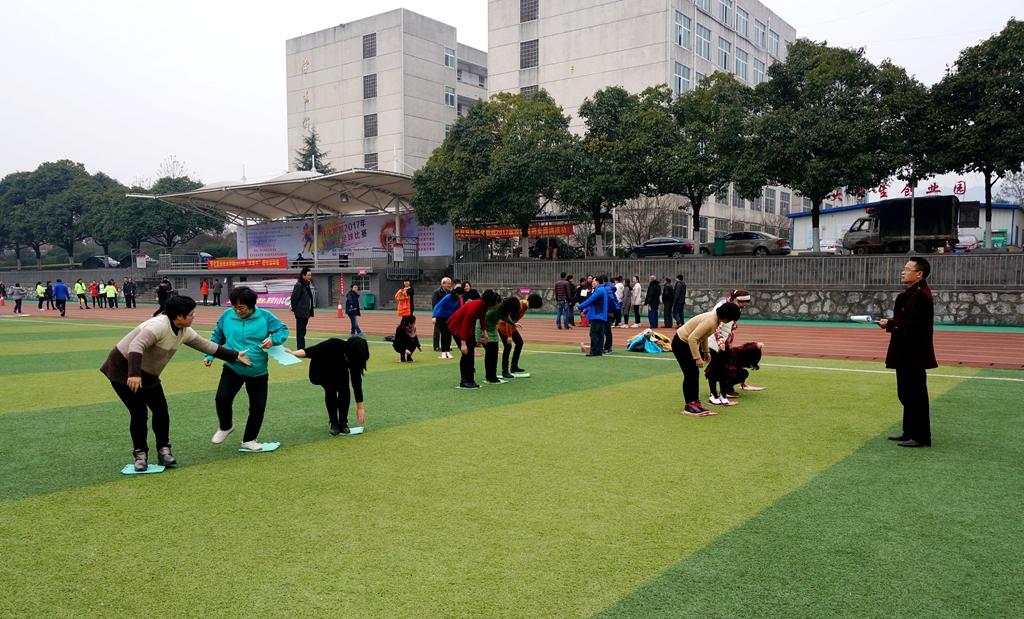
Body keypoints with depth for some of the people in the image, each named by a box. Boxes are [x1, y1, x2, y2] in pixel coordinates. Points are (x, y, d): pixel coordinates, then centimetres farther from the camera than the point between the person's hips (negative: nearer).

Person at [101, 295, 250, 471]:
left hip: (147, 374, 8)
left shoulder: (184, 332, -3)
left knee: (161, 409, 0)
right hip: (123, 369, -8)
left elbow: (207, 346, 6)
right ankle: (140, 453, 9)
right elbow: (136, 346, -41)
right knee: (139, 413, -8)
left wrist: (235, 356, 6)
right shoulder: (158, 325, -30)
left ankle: (163, 450, 12)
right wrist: (133, 375, -52)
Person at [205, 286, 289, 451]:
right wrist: (210, 356, 1)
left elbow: (283, 330, -3)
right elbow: (217, 337, 9)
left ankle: (248, 440, 25)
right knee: (222, 398, -15)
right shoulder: (226, 316, -5)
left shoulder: (265, 316, -10)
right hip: (232, 369, 1)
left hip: (258, 372, 0)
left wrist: (273, 340, -22)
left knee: (258, 407, 4)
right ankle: (225, 427, 18)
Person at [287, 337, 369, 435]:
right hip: (322, 369, -2)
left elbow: (357, 382, -21)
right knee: (330, 390, -23)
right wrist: (293, 353, -54)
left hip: (340, 370, 2)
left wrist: (360, 407, -17)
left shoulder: (356, 357, -28)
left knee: (344, 390, -20)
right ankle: (334, 424, -8)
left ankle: (343, 423, -5)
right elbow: (313, 350, -36)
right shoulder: (334, 345, -41)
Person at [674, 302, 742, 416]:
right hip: (681, 344, -10)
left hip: (688, 343, 10)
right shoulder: (710, 321, -29)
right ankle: (689, 406, -1)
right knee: (690, 374, -7)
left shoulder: (716, 319, 1)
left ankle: (695, 402, 18)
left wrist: (705, 351, 20)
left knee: (695, 373, 11)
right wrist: (698, 358, -30)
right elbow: (692, 338, -32)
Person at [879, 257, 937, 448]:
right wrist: (891, 323, 1)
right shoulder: (911, 293, 14)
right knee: (907, 395, 17)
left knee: (916, 396, -1)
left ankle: (921, 437, 8)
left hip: (914, 355, -10)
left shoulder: (921, 295, -18)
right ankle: (910, 432, 27)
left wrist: (891, 324, -19)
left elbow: (914, 325, -25)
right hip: (907, 354, 10)